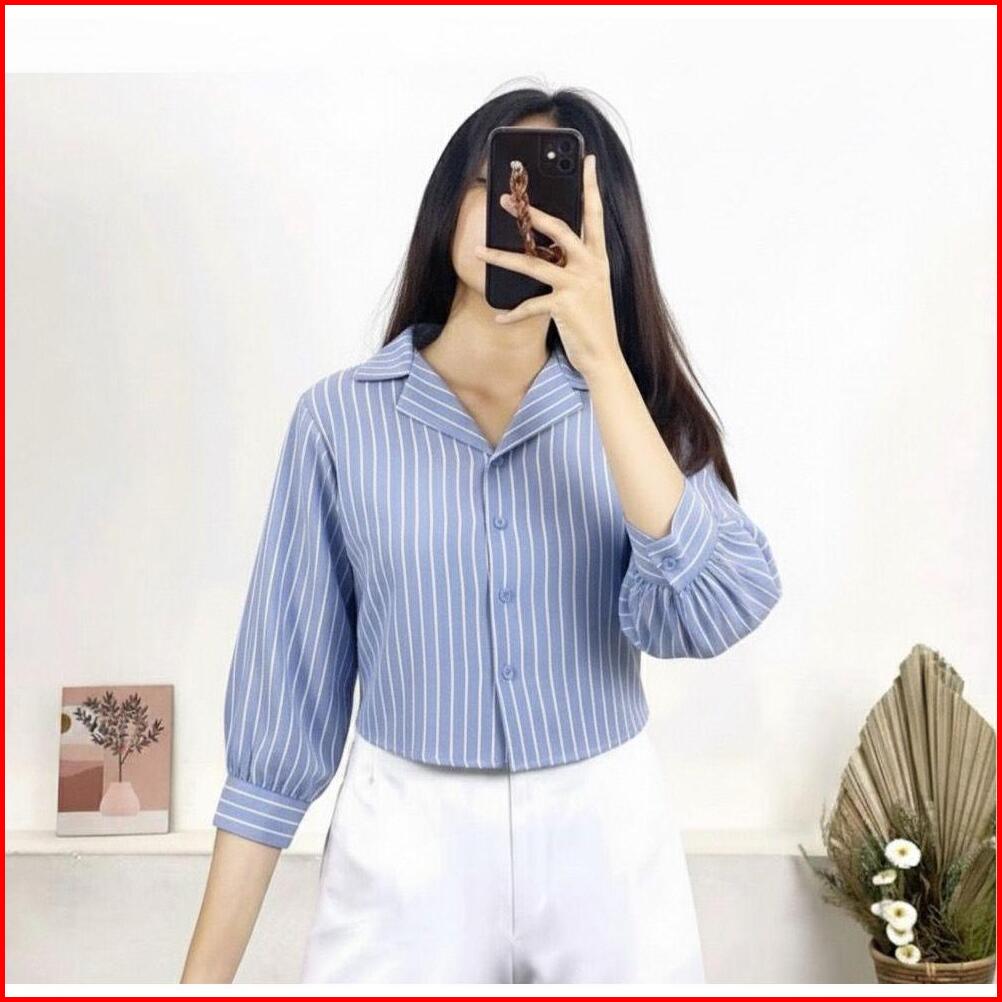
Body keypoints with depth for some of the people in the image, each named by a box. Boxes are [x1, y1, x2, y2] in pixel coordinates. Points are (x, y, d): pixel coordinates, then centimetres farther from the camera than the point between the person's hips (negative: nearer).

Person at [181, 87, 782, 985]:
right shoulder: (342, 416, -5)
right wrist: (207, 970, -3)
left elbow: (711, 611, -19)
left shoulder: (631, 405, -2)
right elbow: (286, 692, -3)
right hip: (403, 844, -1)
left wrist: (602, 359, -23)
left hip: (609, 841, 2)